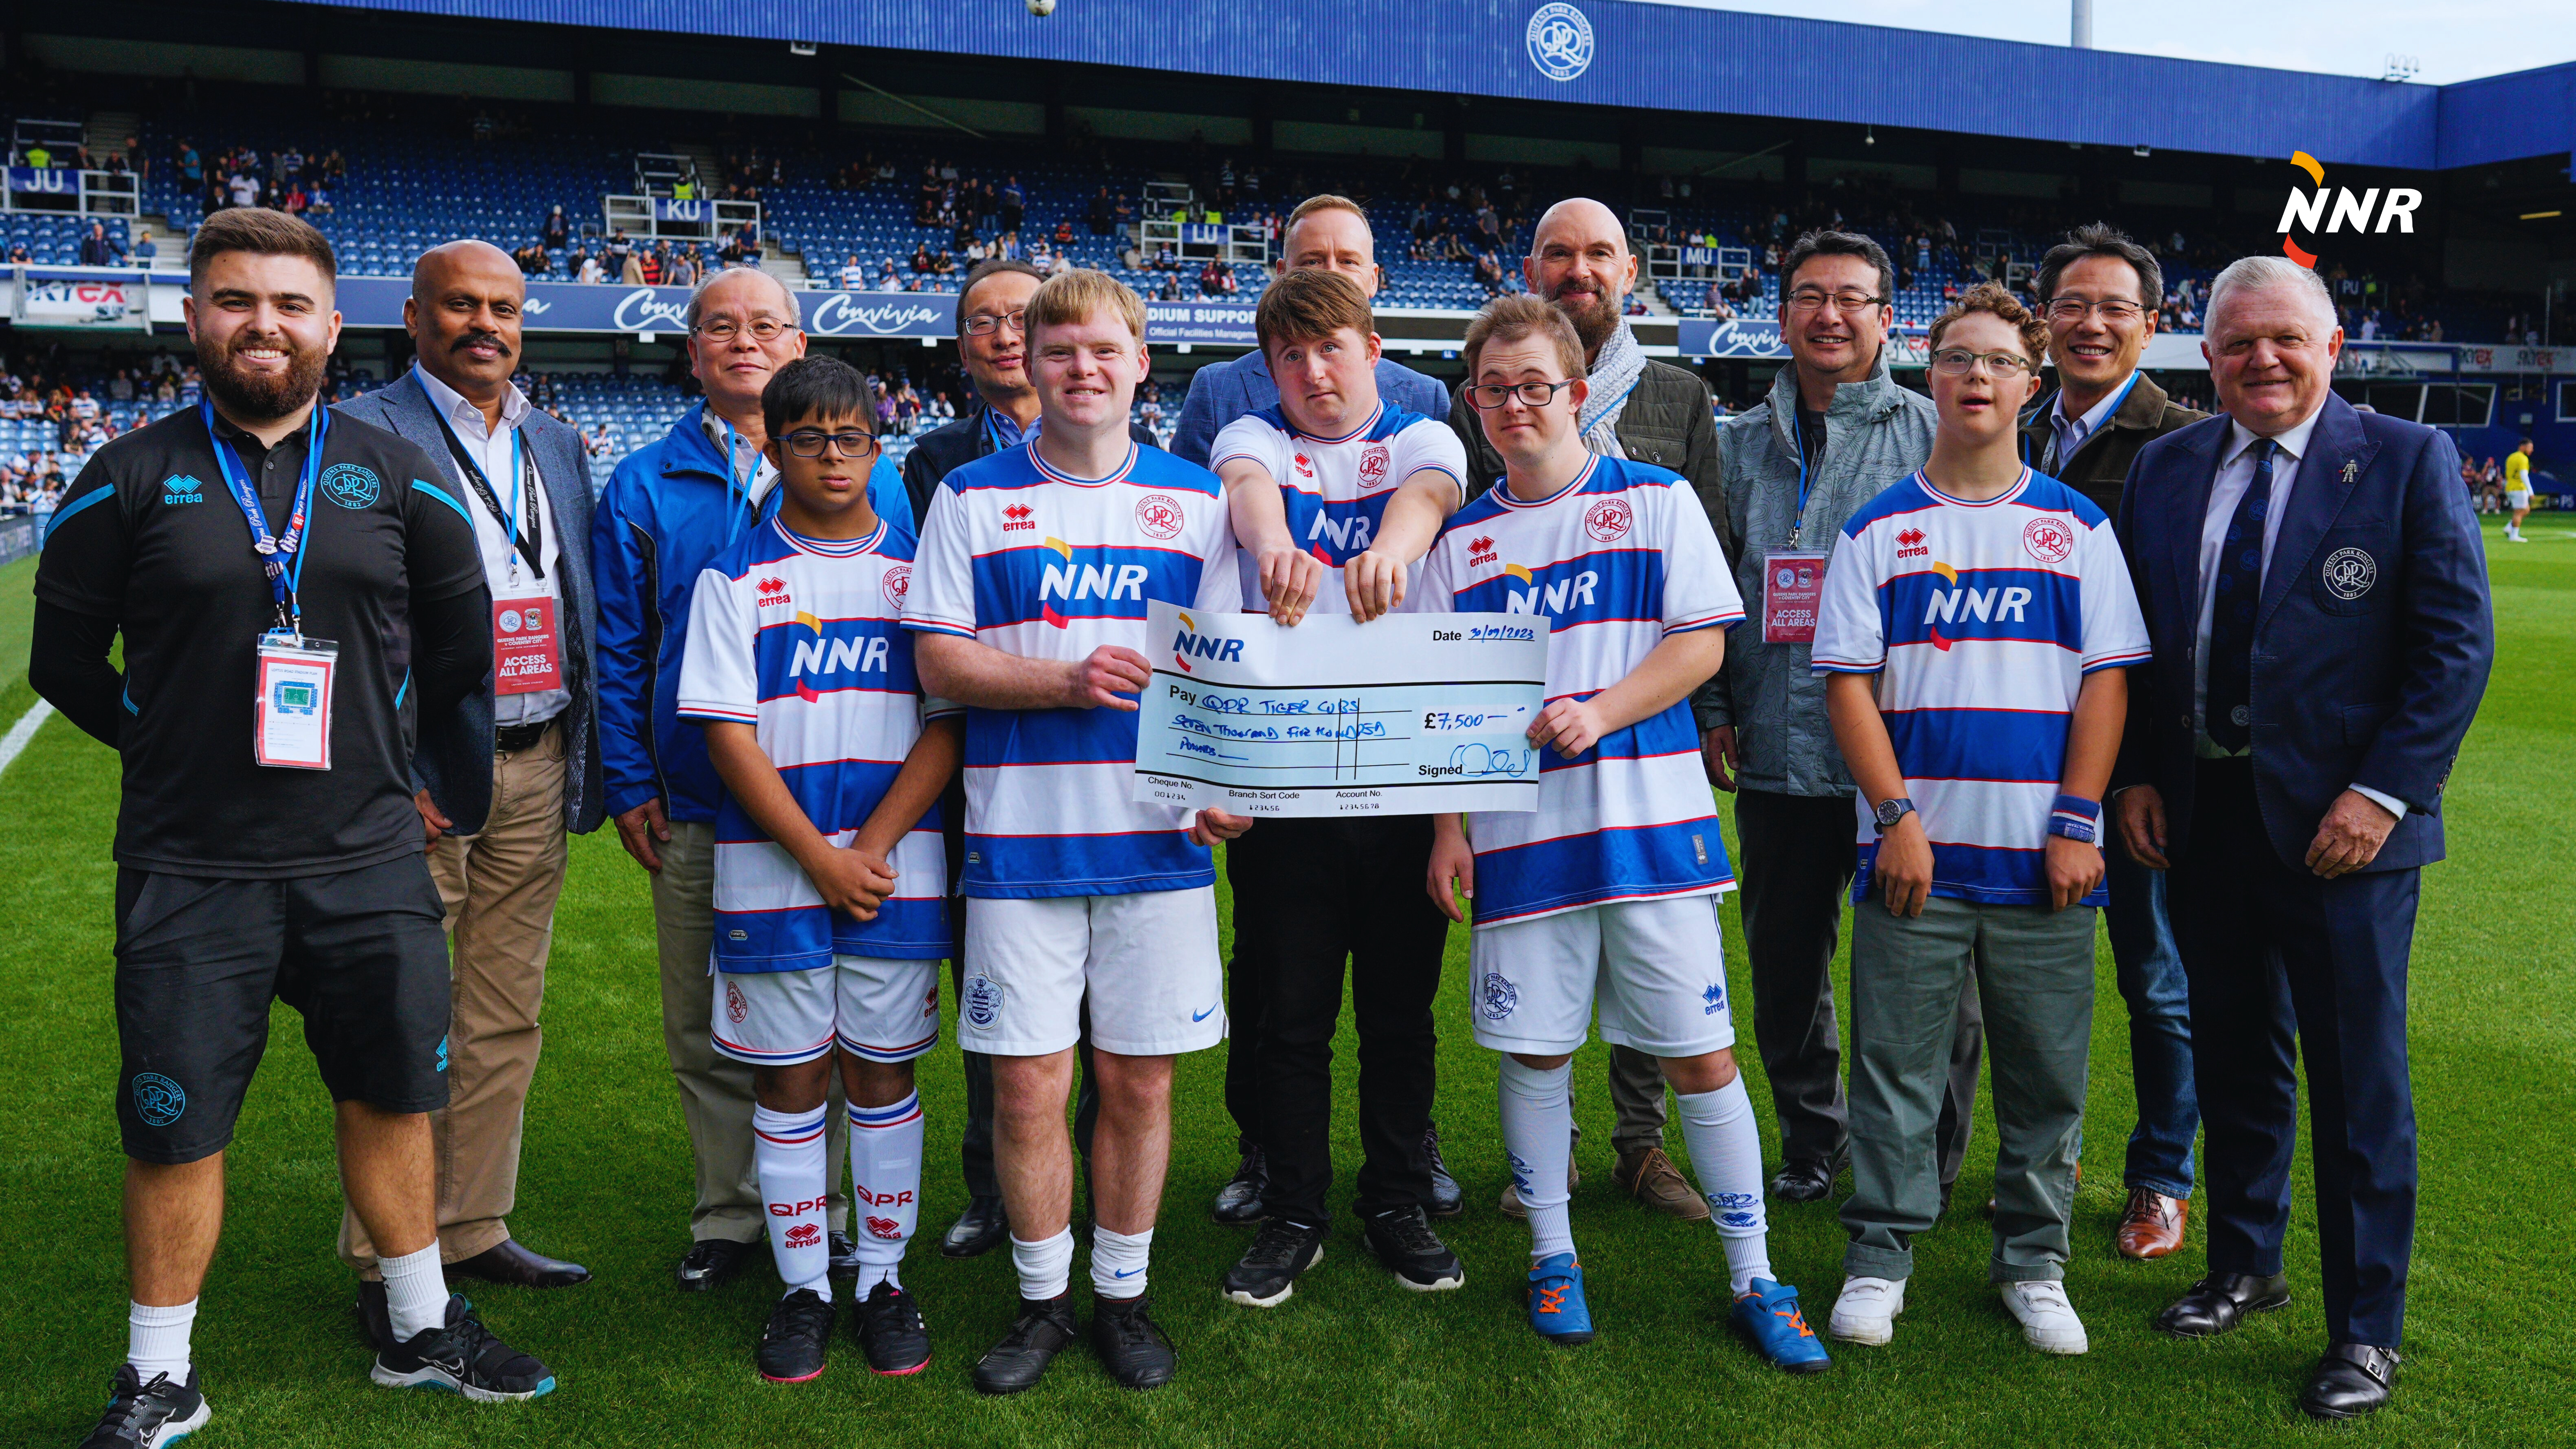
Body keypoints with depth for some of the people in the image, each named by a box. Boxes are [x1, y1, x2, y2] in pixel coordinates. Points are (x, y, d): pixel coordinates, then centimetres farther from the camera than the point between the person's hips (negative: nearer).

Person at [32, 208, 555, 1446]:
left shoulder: (393, 473, 5)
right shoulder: (131, 479, 0)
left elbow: (460, 632, 15)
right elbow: (66, 659, 6)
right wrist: (173, 741, 2)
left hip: (368, 858, 2)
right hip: (191, 870, -2)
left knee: (392, 1097, 13)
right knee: (174, 1129, 5)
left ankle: (425, 1332, 31)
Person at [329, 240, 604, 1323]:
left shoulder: (557, 447, 15)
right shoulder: (365, 435, -5)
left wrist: (587, 762, 11)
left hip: (538, 771, 6)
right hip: (423, 774, -6)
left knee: (505, 1023, 13)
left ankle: (473, 1230, 26)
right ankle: (383, 1262, 13)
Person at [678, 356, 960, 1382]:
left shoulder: (920, 568, 5)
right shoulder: (735, 578, 4)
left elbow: (947, 725, 0)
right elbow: (728, 733, -3)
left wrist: (870, 850, -10)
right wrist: (818, 858, -11)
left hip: (896, 863, 0)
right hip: (771, 866, 0)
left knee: (883, 1071, 7)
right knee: (789, 1077, 6)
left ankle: (884, 1278, 19)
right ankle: (803, 1288, 19)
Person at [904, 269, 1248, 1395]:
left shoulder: (1194, 498, 8)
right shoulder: (972, 497, 5)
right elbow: (938, 662, 1)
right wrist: (1065, 680, -14)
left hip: (1158, 837, 1)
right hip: (1021, 837, -1)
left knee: (1139, 1081, 7)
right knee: (1026, 1087, 2)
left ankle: (1123, 1295, 24)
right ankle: (1042, 1300, 22)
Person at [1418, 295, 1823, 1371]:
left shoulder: (1656, 499, 5)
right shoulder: (1461, 538, 11)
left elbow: (1704, 640, -3)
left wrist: (1598, 714, -16)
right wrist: (1447, 826, 2)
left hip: (1650, 817, -2)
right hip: (1518, 830, 2)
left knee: (1701, 1050, 2)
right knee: (1534, 1049, 7)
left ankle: (1753, 1278, 15)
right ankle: (1553, 1255, 25)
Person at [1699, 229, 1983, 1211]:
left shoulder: (1935, 436, 2)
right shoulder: (1743, 444, 12)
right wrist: (1710, 709, 6)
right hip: (1777, 757, 4)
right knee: (1784, 965, 13)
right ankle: (1812, 1140, 32)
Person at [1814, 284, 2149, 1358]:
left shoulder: (2077, 526, 8)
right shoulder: (1878, 530, 5)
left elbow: (2107, 680, 4)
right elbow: (1848, 682, 0)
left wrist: (2077, 823, -5)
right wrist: (1896, 817, -9)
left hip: (2044, 857, 1)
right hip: (1916, 852, -1)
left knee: (2047, 1073, 8)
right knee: (1896, 1064, 4)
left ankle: (2033, 1261, 24)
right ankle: (1880, 1254, 17)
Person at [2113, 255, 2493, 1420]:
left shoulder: (2407, 459, -4)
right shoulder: (2163, 470, 7)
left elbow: (2459, 641, -7)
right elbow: (2131, 639, 11)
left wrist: (2384, 792, -14)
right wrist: (2135, 778, 2)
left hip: (2340, 822, -4)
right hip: (2200, 812, 4)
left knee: (2358, 1081, 4)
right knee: (2233, 1058, 16)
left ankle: (2366, 1331, 18)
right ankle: (2243, 1267, 34)